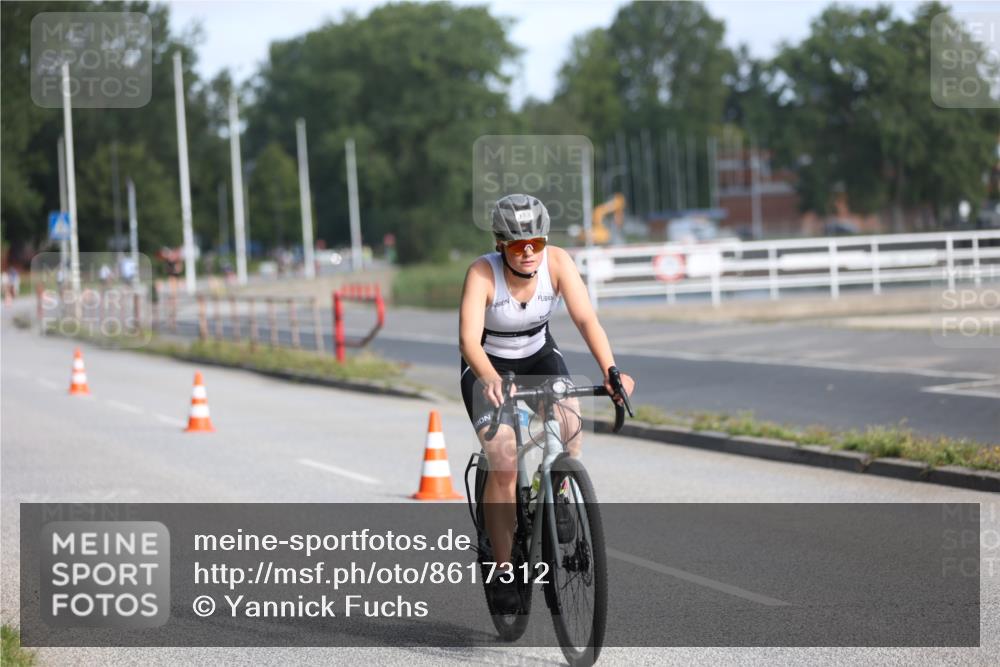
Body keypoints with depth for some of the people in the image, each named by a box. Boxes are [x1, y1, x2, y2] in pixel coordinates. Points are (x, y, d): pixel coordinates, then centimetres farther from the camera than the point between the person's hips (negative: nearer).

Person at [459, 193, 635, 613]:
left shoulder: (557, 262, -22)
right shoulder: (483, 274, -29)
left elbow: (586, 319, -31)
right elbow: (469, 340, -39)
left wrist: (610, 370, -47)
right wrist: (490, 380, -59)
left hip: (539, 358, 3)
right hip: (488, 367, -3)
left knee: (569, 428, -27)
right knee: (505, 464, -20)